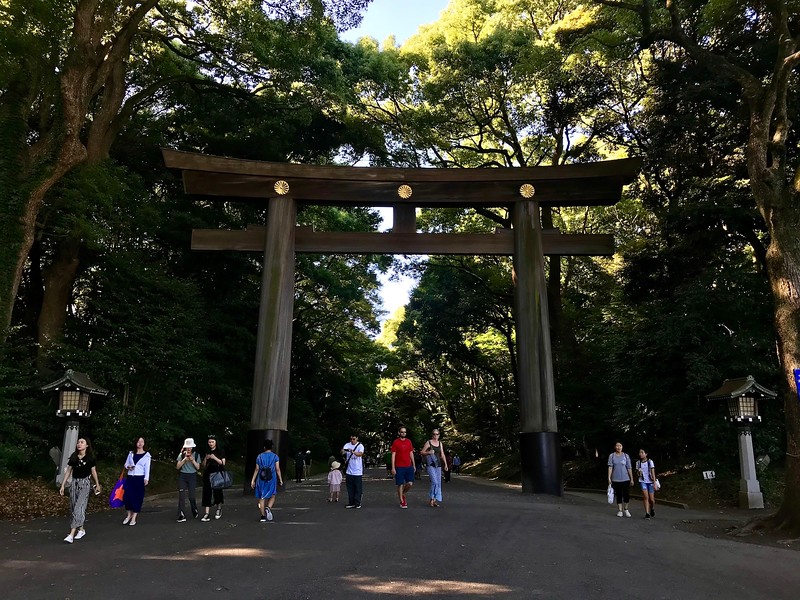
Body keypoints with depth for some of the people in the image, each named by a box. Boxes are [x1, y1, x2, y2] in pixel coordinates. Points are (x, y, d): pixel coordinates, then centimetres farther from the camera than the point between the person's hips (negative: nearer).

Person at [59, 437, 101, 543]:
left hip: (85, 483, -5)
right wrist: (63, 485, 6)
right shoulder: (73, 457, 4)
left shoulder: (90, 458, -5)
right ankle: (81, 529, 21)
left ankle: (71, 534, -17)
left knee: (79, 507, -12)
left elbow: (93, 472, 4)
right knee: (73, 507, 6)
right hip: (74, 482, 5)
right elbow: (68, 471, 9)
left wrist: (97, 485, 12)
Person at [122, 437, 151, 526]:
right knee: (127, 496, -5)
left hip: (140, 478, -3)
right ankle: (129, 515, 17)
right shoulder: (131, 453, 11)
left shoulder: (146, 454, 2)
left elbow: (147, 467, -4)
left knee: (138, 497, -2)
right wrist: (128, 467, -7)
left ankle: (134, 518, 7)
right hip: (130, 477, 3)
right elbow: (126, 464, 17)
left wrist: (146, 478, -14)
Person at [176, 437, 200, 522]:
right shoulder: (181, 454, 3)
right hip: (182, 476, 0)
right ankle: (182, 516, -7)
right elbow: (177, 467, 0)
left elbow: (198, 467, 3)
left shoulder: (196, 455, 3)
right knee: (181, 496, -8)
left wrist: (193, 460, -12)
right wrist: (184, 459, -13)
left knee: (191, 496, -2)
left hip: (192, 476, 0)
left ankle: (195, 512, 23)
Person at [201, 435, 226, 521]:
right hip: (208, 474, 3)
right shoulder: (206, 452, 12)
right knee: (207, 493, -5)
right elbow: (204, 466, 13)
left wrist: (214, 458, -15)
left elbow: (223, 463, -3)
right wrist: (206, 458, -6)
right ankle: (207, 514, -7)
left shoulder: (220, 451, 3)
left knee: (218, 492, 1)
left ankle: (219, 509, 24)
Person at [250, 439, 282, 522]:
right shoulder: (275, 456, 1)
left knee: (262, 498, 7)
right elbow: (277, 469, -2)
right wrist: (280, 479, 4)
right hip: (272, 479, -1)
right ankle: (268, 508, -13)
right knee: (272, 496, 14)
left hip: (261, 479, 1)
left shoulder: (259, 457, 6)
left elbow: (257, 469, 5)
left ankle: (263, 516, 6)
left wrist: (253, 480, 10)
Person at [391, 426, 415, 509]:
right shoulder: (395, 442, -3)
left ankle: (403, 494, 24)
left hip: (409, 466, 4)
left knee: (410, 483, -4)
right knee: (400, 484, -1)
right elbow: (393, 455, -5)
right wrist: (393, 468, -9)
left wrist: (414, 465, 13)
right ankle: (402, 502, 11)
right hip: (399, 467, -4)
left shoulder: (409, 441, 10)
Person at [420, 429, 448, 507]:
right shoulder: (428, 442, -1)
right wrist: (428, 452, -17)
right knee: (434, 482, -15)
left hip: (438, 465, 5)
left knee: (438, 483, 3)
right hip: (431, 465, -5)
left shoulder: (440, 443, 13)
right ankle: (432, 499, -2)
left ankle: (435, 500, 12)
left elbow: (442, 455, 14)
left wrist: (445, 464, 6)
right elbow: (422, 452, 1)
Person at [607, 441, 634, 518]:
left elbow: (629, 468, 4)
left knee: (627, 495, -3)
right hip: (615, 479, 0)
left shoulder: (626, 456, 3)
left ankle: (625, 509, 19)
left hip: (625, 479, 0)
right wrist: (609, 478, -7)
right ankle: (620, 510, 19)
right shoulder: (611, 456, 2)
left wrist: (632, 479, 4)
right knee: (618, 495, 6)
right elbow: (610, 467, -1)